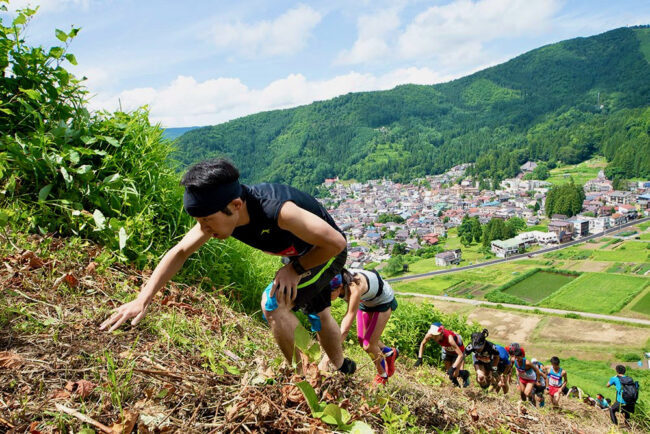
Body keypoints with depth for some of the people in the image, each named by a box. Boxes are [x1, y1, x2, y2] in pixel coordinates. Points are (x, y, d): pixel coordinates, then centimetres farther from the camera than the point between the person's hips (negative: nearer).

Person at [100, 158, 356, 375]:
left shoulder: (277, 210, -43)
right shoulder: (216, 212, -22)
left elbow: (337, 243, -36)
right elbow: (180, 252, -12)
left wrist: (296, 268, -26)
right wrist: (142, 300, -17)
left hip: (328, 252, -7)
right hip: (299, 255, 7)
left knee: (274, 303, -23)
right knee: (319, 314, 24)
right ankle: (343, 370, 51)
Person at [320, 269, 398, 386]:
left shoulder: (354, 287, -44)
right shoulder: (335, 283, -27)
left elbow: (345, 329, -45)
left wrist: (327, 358, -46)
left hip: (383, 301, -6)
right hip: (365, 301, 6)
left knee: (368, 345, -6)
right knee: (362, 340, 10)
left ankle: (382, 375, 22)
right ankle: (389, 352, 38)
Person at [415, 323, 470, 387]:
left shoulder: (449, 338, -44)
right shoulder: (430, 335, -31)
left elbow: (460, 355, -41)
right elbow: (422, 344, -9)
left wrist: (453, 368, -48)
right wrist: (419, 358, -14)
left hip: (457, 351, -4)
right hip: (446, 350, 5)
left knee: (454, 374, -9)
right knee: (448, 372, 6)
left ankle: (465, 374, 22)